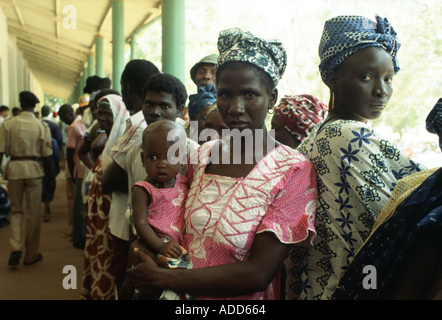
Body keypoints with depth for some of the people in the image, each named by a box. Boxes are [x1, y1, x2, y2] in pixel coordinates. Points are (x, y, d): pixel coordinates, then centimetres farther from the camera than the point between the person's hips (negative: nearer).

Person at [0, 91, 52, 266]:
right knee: (33, 214, 9)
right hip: (33, 168, -1)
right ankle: (31, 254, 18)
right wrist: (48, 172, 13)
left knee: (16, 210, 17)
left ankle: (16, 247, -1)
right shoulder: (42, 126, -5)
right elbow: (46, 155, -3)